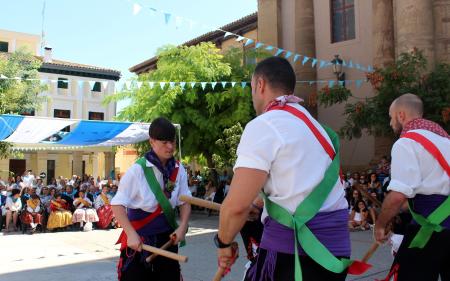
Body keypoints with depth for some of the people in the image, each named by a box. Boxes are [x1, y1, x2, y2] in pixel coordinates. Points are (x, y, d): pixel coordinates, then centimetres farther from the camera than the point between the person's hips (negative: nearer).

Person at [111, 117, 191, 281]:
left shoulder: (179, 170, -4)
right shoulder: (138, 170, -17)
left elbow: (185, 201, 5)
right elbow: (118, 204, -15)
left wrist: (183, 226, -9)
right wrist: (131, 234, -22)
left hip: (167, 237, 4)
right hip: (139, 238, -4)